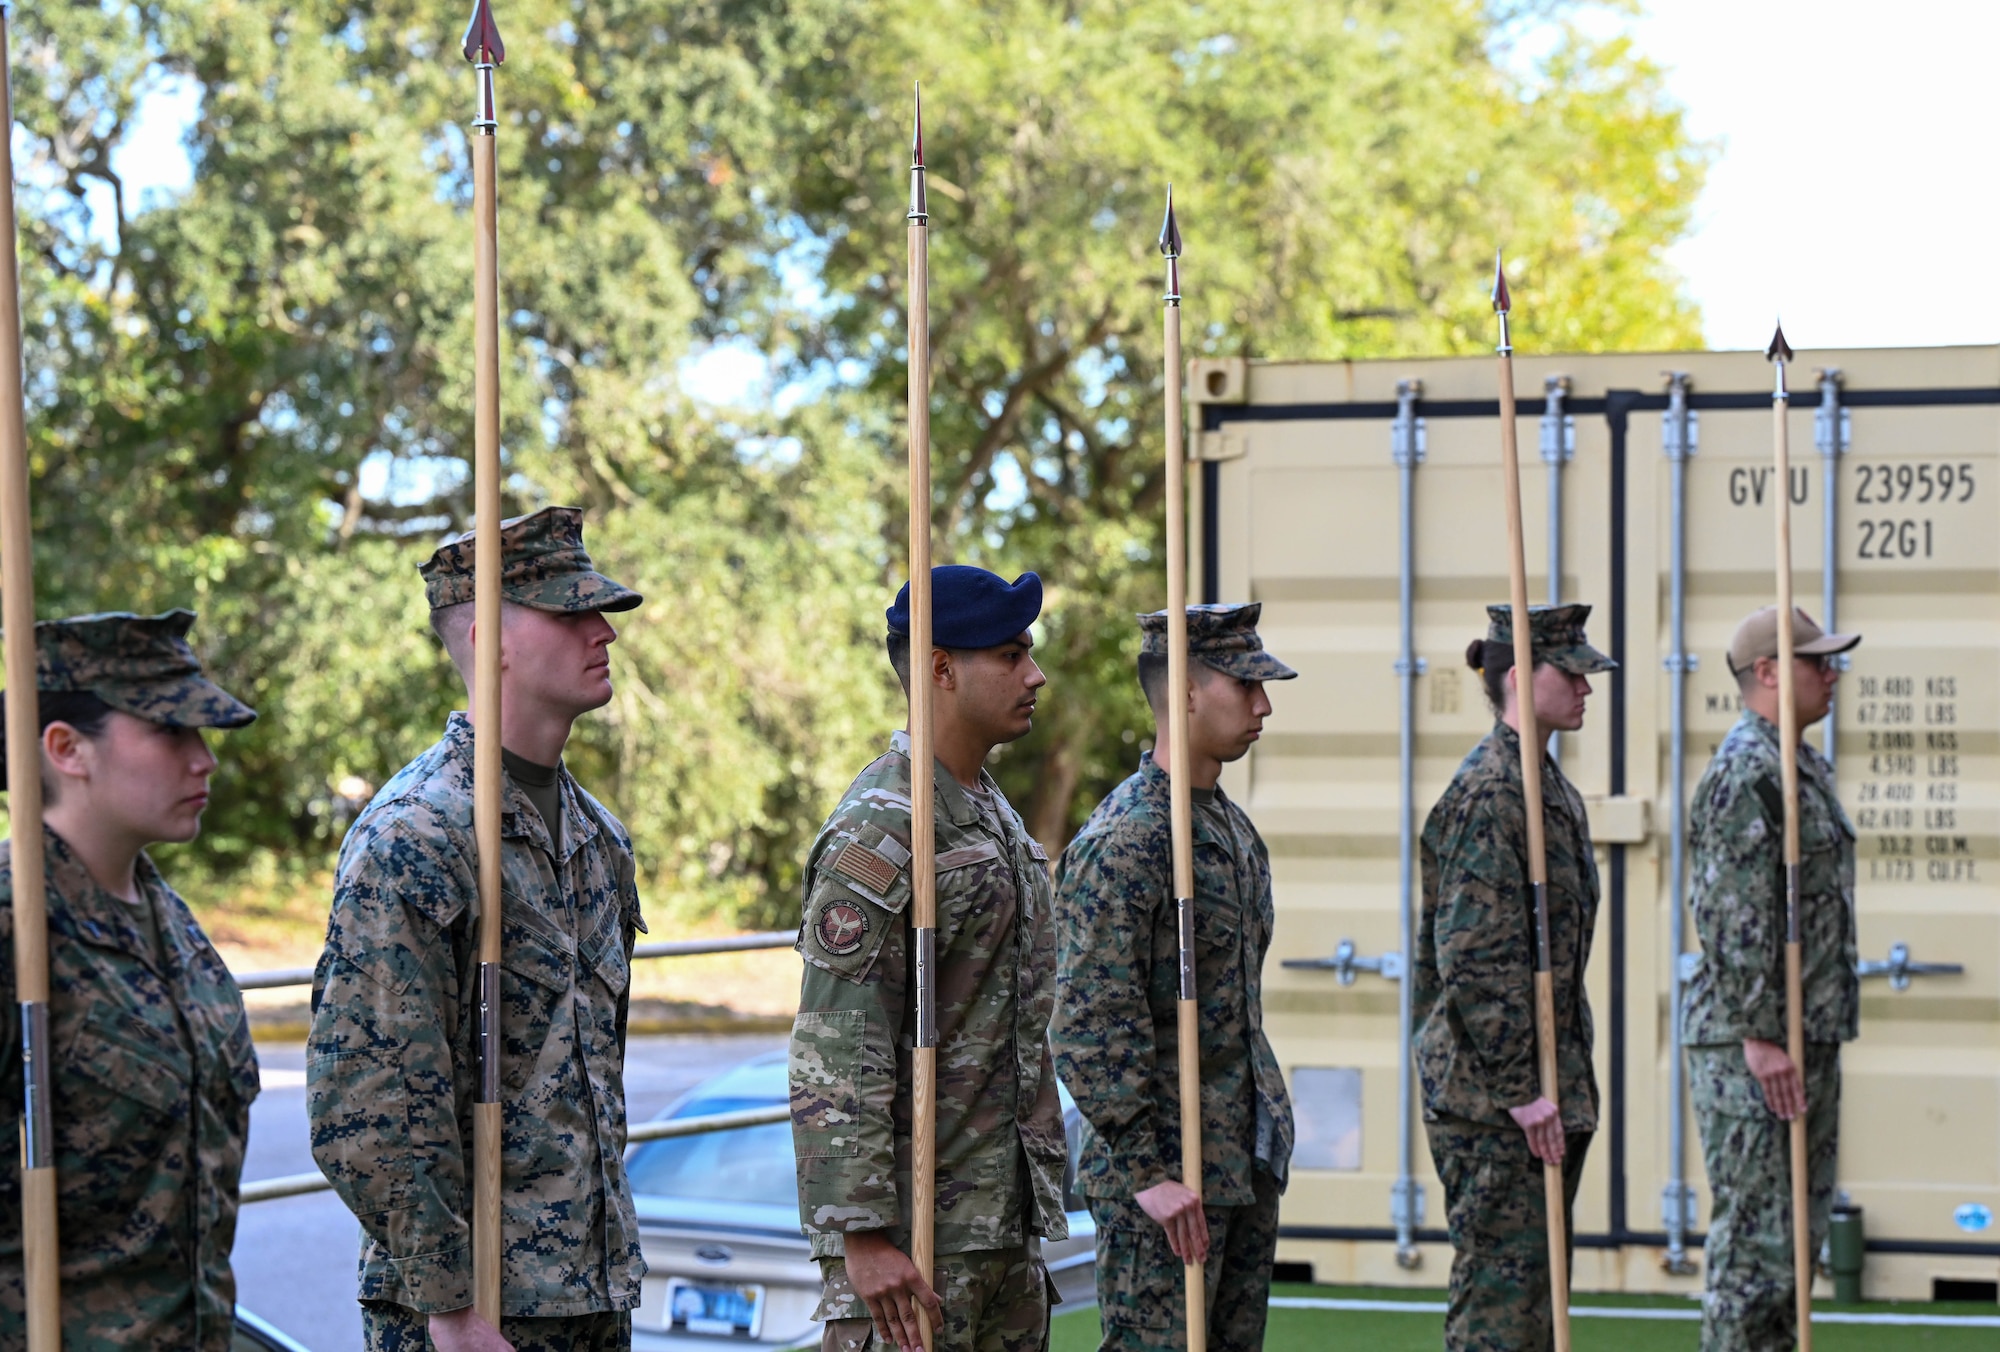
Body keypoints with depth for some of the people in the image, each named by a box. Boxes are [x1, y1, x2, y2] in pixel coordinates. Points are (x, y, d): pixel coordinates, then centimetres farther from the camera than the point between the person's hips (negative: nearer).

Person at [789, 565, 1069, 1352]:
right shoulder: (878, 832, -15)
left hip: (1003, 1217, 9)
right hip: (913, 1227, -9)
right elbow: (836, 1058, -21)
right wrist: (863, 1234, -25)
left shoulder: (991, 809, 16)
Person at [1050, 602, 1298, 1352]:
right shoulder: (1122, 842, -17)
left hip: (1246, 1165, 9)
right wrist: (1147, 1173, -21)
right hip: (1167, 1174, -9)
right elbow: (1089, 1030, -20)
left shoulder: (1233, 826, 13)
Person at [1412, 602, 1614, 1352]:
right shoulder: (1488, 793, -16)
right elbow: (1473, 960, -21)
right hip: (1493, 1092, -10)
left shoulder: (1549, 784, 15)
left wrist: (1564, 1081, 19)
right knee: (1502, 1277, -6)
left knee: (1536, 1280, 14)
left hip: (1550, 1084, 10)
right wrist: (1521, 1091, -20)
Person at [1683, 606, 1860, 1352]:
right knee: (1756, 1235, -7)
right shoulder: (1745, 772, -15)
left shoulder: (1803, 765, 18)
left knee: (1797, 1233, 13)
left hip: (1809, 1039, 10)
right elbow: (1735, 917, -21)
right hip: (1752, 1045, -10)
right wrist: (1760, 1037, -22)